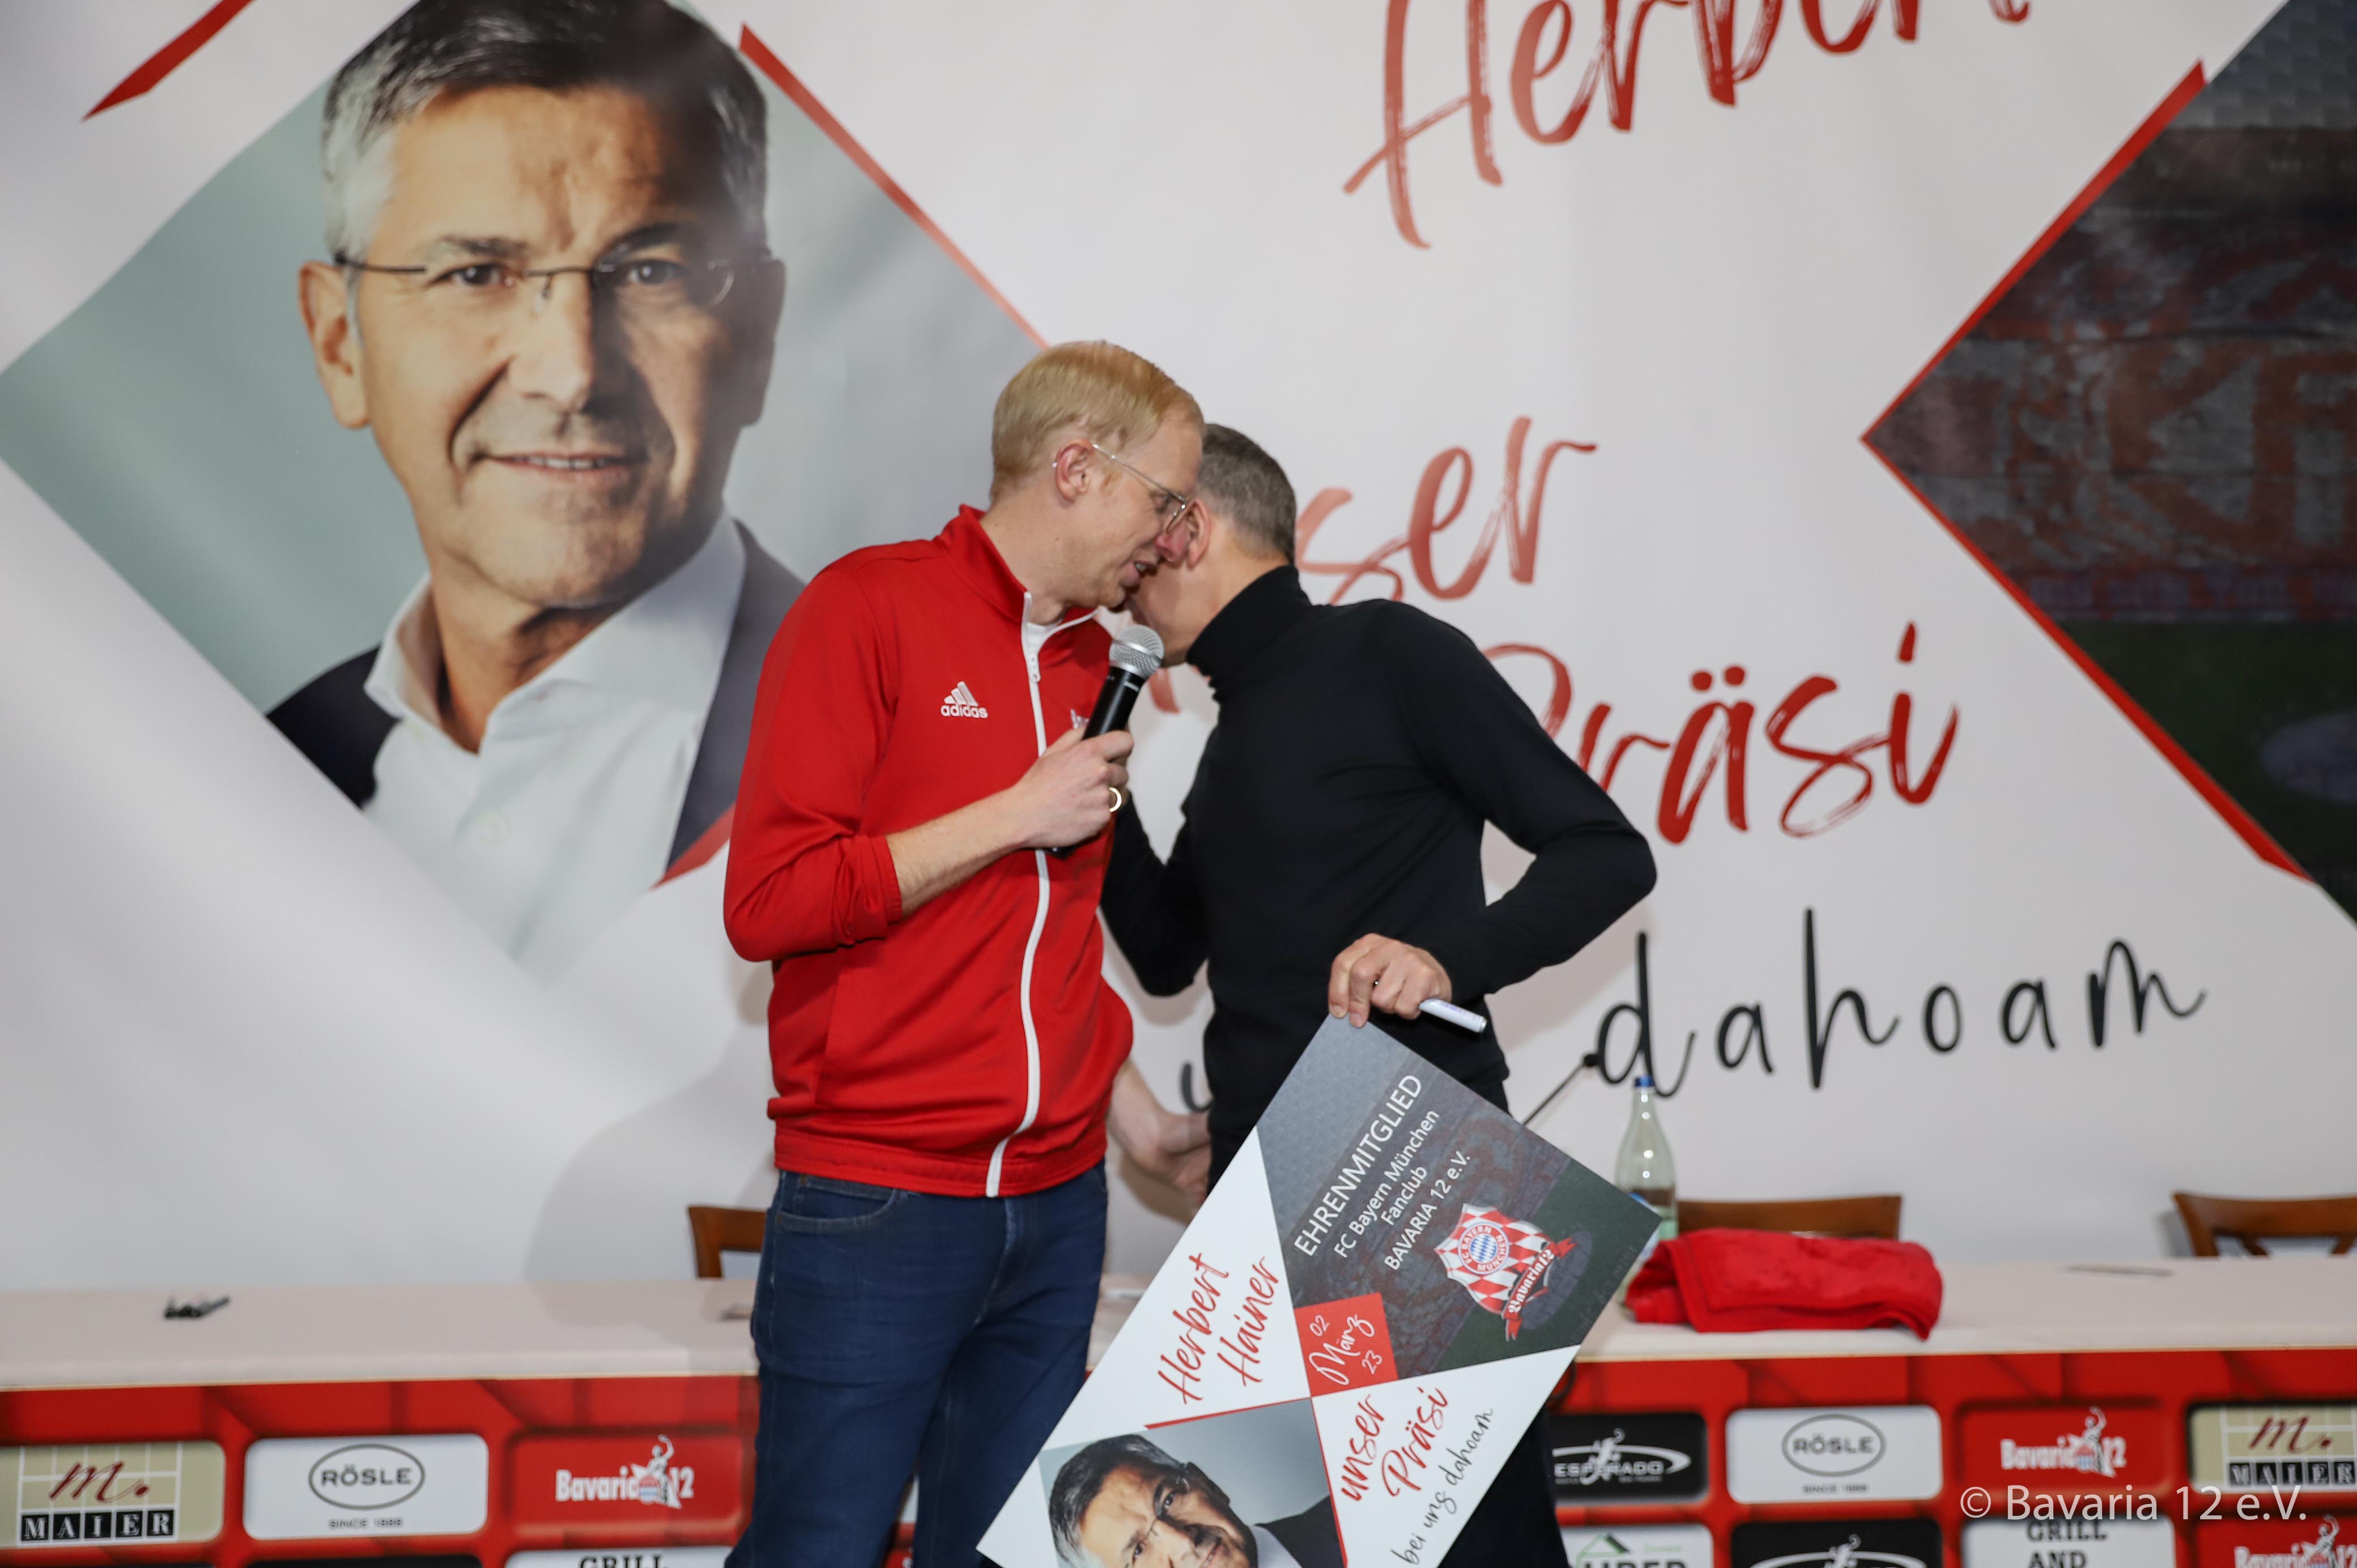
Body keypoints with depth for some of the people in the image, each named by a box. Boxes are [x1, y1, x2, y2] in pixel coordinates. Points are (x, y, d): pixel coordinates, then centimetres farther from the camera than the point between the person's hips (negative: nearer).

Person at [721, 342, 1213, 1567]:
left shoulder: (1087, 661, 13)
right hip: (878, 1203, -6)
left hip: (1057, 1202, 7)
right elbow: (767, 901, -15)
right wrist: (1017, 815, -13)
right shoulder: (871, 607, -8)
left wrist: (1128, 1103, 17)